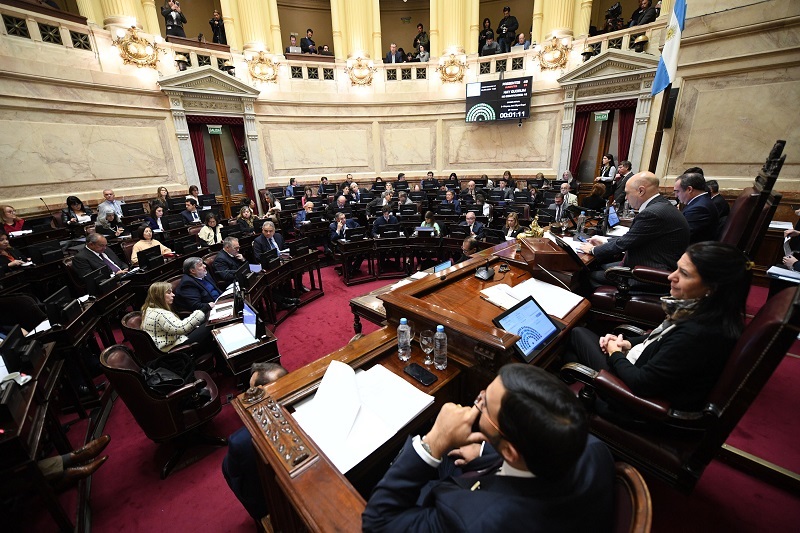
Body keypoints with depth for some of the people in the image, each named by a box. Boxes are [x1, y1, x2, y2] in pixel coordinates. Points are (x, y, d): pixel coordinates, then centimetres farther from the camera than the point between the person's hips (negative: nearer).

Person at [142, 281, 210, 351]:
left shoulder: (149, 309, 11)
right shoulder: (160, 314, -22)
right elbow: (182, 328, -34)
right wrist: (205, 309, -36)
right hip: (172, 347, -11)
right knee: (207, 327, -14)